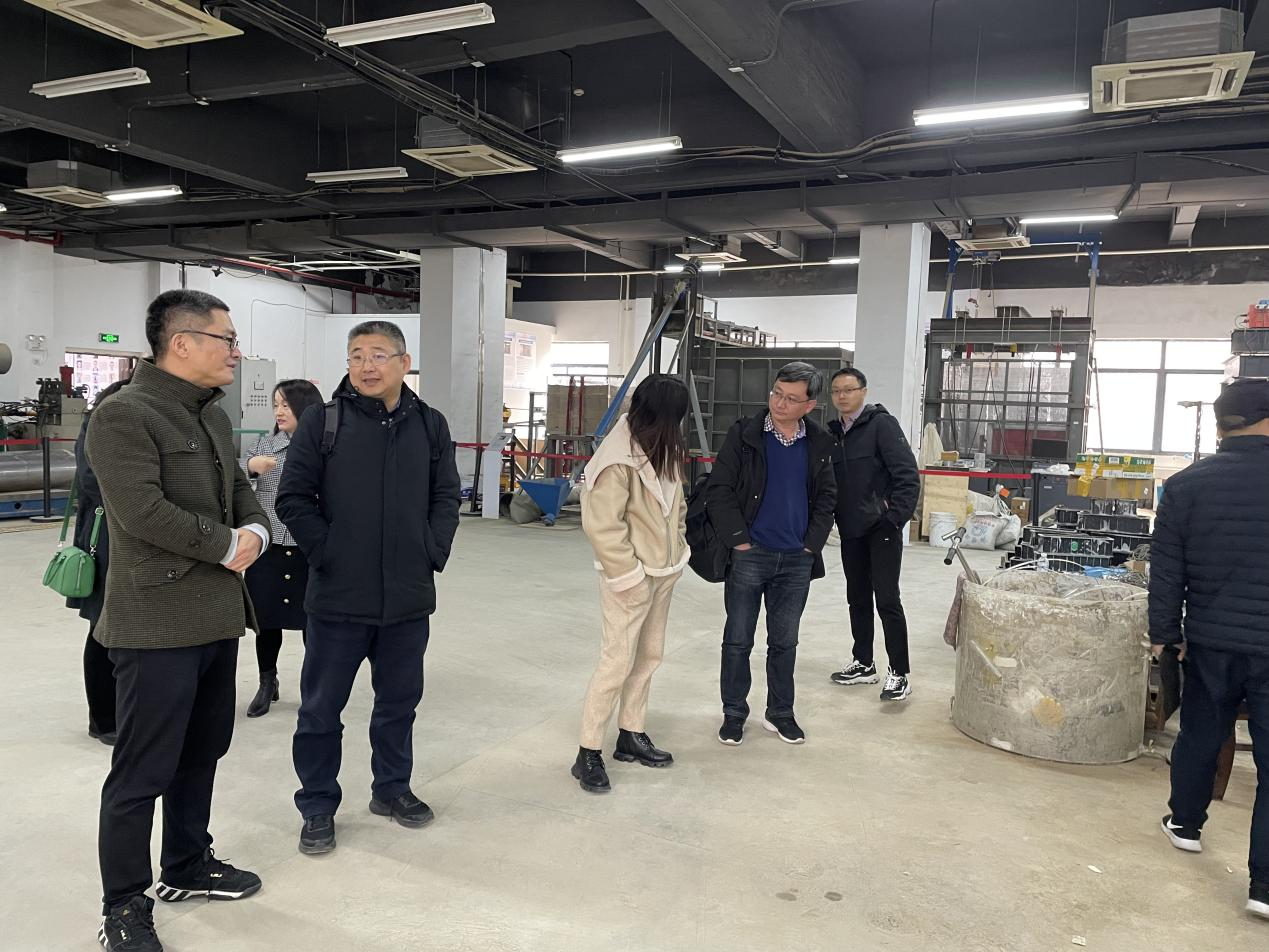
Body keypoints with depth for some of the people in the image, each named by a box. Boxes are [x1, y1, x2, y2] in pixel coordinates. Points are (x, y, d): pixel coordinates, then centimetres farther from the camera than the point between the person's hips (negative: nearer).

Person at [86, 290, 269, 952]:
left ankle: (188, 867, 37)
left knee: (202, 752, 19)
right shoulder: (123, 415, -14)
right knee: (143, 773, 3)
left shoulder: (211, 415, 13)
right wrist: (227, 545, -14)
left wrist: (255, 534, -5)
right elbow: (142, 511, -24)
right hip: (157, 624, -8)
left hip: (218, 616, 8)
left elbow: (242, 492, 17)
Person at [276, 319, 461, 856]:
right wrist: (325, 553, -10)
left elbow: (446, 497, 9)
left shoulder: (430, 426, 4)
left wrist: (433, 552, -1)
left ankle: (391, 788, 37)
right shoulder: (322, 423, -5)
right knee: (322, 707, 9)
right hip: (338, 597, -3)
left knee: (400, 700, 17)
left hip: (408, 598, 3)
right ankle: (318, 807, 26)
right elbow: (293, 498, -4)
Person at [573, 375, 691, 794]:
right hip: (630, 577, -8)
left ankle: (631, 736, 31)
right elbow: (603, 527, -22)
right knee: (618, 661, -3)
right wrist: (630, 575, -19)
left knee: (648, 657, 16)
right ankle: (588, 753, 10)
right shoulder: (619, 460, -22)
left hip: (663, 571, 8)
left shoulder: (661, 450, 3)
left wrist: (677, 547, 7)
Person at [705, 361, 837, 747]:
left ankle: (780, 714, 29)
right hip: (749, 555, -2)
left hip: (797, 561, 3)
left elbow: (827, 497, 10)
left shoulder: (819, 443, 4)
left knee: (784, 642, 14)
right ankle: (733, 714, 22)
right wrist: (739, 539, -11)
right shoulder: (744, 433, -6)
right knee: (738, 640, 7)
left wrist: (812, 543, 1)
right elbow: (718, 490, -7)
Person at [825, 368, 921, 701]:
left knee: (887, 599, -5)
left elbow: (908, 476, -15)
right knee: (858, 598, 14)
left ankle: (899, 674, 4)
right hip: (850, 531, 7)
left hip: (882, 529, -6)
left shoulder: (882, 424, -10)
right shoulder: (833, 432, 9)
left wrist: (896, 518, -19)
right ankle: (863, 664, 27)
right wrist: (833, 519, 6)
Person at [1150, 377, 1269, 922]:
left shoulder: (1186, 484, -5)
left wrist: (1165, 632, 8)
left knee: (1200, 737, 20)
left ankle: (1185, 824, 36)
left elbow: (1166, 569, -2)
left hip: (1211, 640, 2)